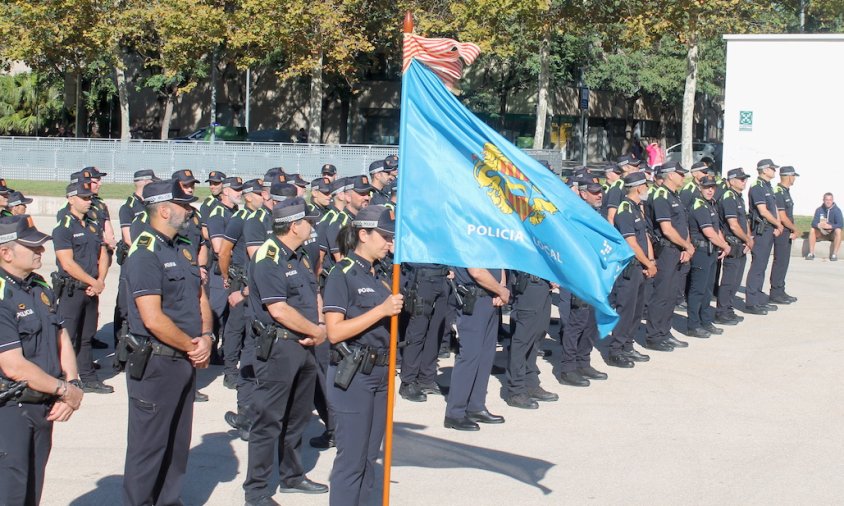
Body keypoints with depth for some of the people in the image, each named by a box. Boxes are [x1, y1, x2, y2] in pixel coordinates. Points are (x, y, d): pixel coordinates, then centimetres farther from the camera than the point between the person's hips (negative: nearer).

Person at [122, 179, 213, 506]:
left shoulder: (182, 250, 12)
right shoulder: (145, 253, -16)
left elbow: (200, 298, 15)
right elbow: (153, 319, -22)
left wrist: (206, 338, -3)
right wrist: (193, 346, -12)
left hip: (186, 363, 9)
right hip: (156, 364, -9)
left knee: (178, 442, 16)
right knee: (148, 445, 1)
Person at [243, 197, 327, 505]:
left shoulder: (299, 257, 14)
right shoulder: (267, 258, -15)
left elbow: (314, 295, 17)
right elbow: (279, 310, -21)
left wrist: (321, 327, -3)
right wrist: (316, 331, -12)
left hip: (305, 346, 9)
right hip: (278, 347, -9)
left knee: (298, 416, 19)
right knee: (269, 420, -3)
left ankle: (292, 476, 34)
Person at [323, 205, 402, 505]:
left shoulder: (378, 277, 13)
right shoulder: (342, 274, -10)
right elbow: (335, 331, -19)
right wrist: (381, 310, -21)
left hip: (379, 373, 8)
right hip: (353, 375, -8)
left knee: (369, 456, 13)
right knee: (352, 458, -4)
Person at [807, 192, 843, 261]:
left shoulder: (837, 210, -14)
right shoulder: (819, 210, -8)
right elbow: (813, 223, -15)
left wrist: (830, 226, -41)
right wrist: (819, 225, -40)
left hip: (833, 234, -2)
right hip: (822, 233, 2)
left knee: (838, 231, -33)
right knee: (812, 230, -24)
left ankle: (834, 254, -30)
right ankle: (811, 253, -22)